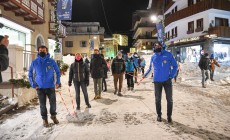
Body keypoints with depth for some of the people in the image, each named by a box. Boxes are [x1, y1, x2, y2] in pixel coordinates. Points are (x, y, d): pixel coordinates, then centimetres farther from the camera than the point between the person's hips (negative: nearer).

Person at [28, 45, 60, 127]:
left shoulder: (52, 61, -2)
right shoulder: (34, 62, -1)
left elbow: (58, 72, 6)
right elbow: (30, 74, 7)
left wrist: (57, 82, -3)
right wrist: (33, 85, -1)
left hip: (50, 86, 0)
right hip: (40, 87, 0)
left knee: (53, 102, 6)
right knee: (42, 104, 8)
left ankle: (53, 116, 30)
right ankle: (44, 119, 25)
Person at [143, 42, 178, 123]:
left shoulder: (168, 54, -3)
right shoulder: (153, 57, 6)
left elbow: (175, 66, -1)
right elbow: (150, 67, 18)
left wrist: (171, 76, -10)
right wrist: (145, 75, 11)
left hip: (167, 80, -2)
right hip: (157, 81, 2)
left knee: (169, 99, 4)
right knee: (157, 99, 11)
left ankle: (169, 116, 21)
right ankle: (159, 115, 27)